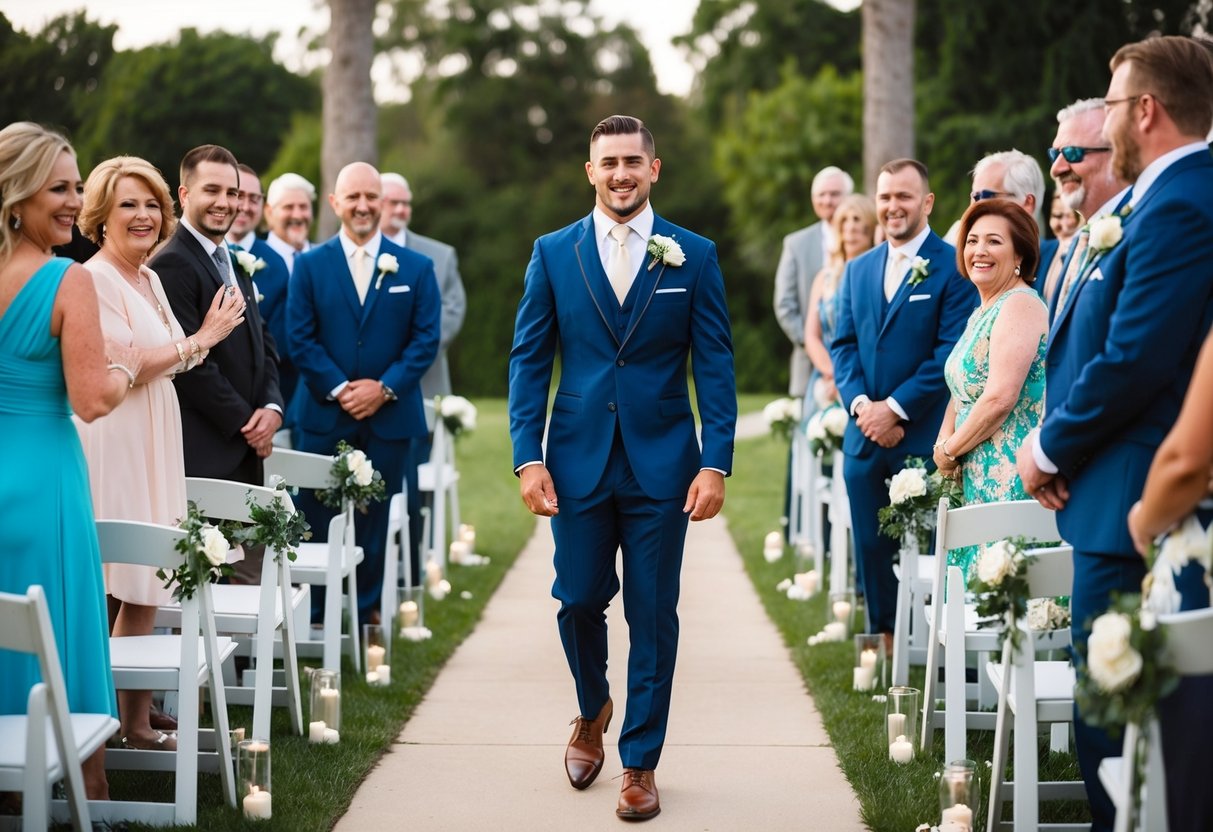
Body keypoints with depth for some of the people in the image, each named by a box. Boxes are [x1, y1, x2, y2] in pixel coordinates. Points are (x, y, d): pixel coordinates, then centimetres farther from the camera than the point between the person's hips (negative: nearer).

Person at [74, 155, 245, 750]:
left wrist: (204, 337, 6)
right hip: (113, 445, -9)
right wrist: (197, 342, -12)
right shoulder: (94, 278, -11)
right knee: (107, 594, -4)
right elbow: (123, 367, -18)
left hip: (154, 444, 9)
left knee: (146, 593, 11)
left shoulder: (150, 279, 16)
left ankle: (137, 723, 17)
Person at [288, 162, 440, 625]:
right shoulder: (310, 266, 6)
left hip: (390, 417, 0)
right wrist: (339, 390, -12)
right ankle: (317, 617, 12)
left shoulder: (415, 268, 6)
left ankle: (367, 611, 17)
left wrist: (385, 387, -12)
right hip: (324, 417, 0)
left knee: (379, 523, 5)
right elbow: (300, 339, -1)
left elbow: (425, 339, 0)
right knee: (319, 522, 2)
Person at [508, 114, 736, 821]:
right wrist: (528, 458, -5)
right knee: (579, 600, 6)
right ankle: (593, 710, 36)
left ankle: (641, 763, 15)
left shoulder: (694, 256, 1)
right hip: (578, 459, 1)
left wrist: (716, 464, -9)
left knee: (653, 615, 3)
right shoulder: (554, 253, 4)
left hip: (661, 463, -1)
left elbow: (716, 366, 0)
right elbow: (529, 360, 4)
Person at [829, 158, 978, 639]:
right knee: (872, 550, 9)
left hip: (924, 437, -5)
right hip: (865, 437, 6)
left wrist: (896, 408, -15)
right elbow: (843, 345, 11)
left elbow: (952, 351, -12)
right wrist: (860, 404, -7)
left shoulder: (953, 266, -5)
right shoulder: (858, 270, 15)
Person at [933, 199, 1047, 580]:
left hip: (1010, 479, -9)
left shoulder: (1019, 306, -12)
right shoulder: (981, 312, 18)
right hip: (980, 478, 9)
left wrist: (949, 450, -8)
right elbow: (963, 391, 20)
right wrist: (943, 447, 1)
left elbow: (1000, 398, -20)